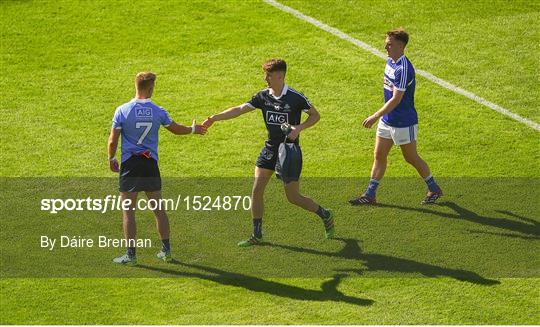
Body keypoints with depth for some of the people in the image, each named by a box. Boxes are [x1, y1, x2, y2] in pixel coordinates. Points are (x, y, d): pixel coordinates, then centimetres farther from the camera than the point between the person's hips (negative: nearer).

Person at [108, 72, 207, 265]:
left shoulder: (122, 111, -8)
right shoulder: (158, 111, -1)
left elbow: (112, 141, -5)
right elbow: (176, 129, 15)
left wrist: (111, 159, 12)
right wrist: (193, 129, 34)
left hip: (129, 164, -3)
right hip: (150, 164, 3)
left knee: (128, 211, 1)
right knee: (158, 208, 13)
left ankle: (131, 254, 0)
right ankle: (166, 250, 19)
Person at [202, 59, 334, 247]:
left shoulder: (295, 98, -15)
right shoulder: (263, 97, 0)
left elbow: (315, 115, -4)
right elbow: (239, 109, 0)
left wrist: (299, 128, -21)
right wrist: (215, 117, -10)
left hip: (289, 150, -5)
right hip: (270, 148, 5)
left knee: (293, 197, 0)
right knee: (257, 189, -4)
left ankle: (325, 215, 25)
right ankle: (257, 235, 6)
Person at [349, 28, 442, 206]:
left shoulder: (404, 69, -26)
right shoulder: (390, 62, 5)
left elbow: (396, 99, -30)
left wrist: (375, 116, -32)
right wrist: (380, 116, 22)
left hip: (403, 122, -9)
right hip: (387, 119, 9)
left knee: (411, 158, 6)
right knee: (379, 156, 8)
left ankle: (434, 189, 23)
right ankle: (369, 195, 13)